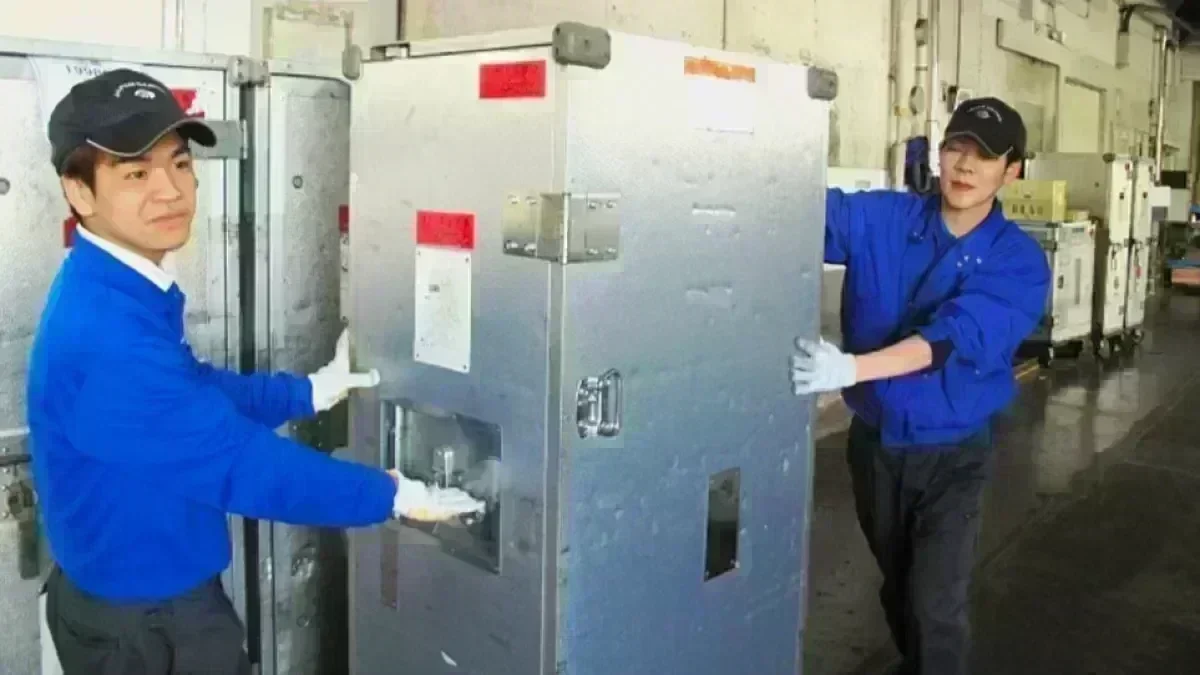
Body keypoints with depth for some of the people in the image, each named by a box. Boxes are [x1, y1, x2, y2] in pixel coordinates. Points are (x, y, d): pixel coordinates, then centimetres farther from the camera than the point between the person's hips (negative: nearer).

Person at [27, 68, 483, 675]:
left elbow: (196, 391, 14)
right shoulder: (103, 335, -32)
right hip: (143, 622, -9)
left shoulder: (118, 291, 0)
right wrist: (391, 496, -20)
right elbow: (241, 460, -29)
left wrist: (309, 392, 17)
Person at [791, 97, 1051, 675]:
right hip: (874, 439, 3)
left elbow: (953, 337, -30)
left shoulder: (1019, 262, -15)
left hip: (953, 451, -3)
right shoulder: (879, 218, -8)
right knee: (897, 584, 23)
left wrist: (851, 368, -45)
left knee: (935, 605, -4)